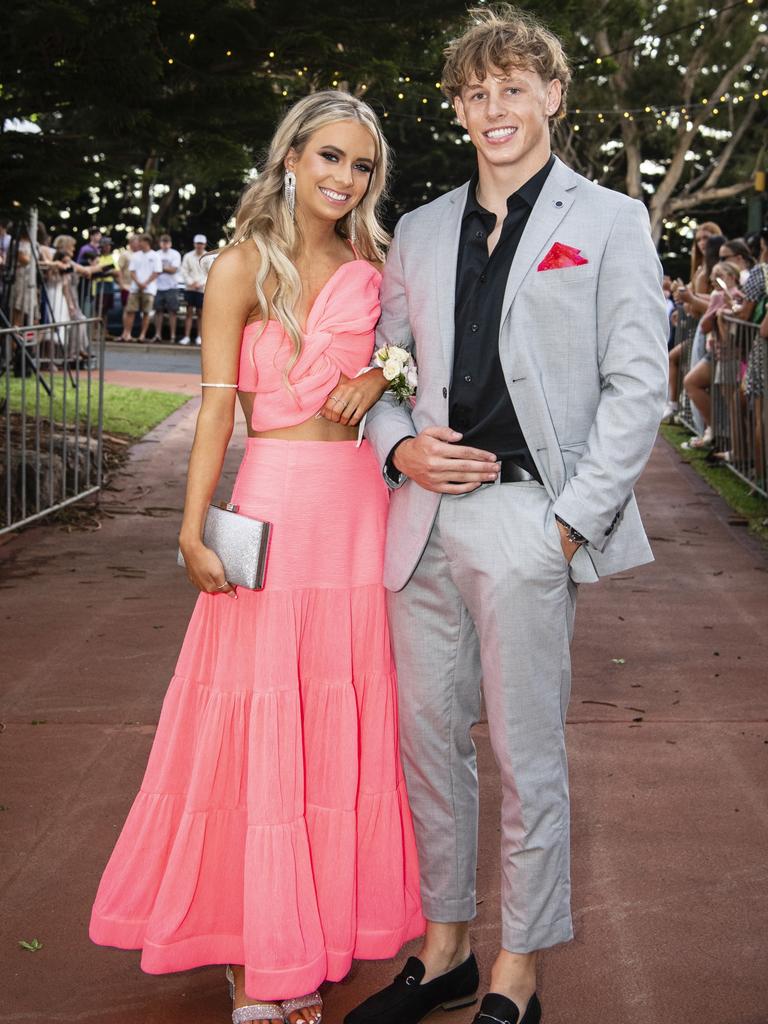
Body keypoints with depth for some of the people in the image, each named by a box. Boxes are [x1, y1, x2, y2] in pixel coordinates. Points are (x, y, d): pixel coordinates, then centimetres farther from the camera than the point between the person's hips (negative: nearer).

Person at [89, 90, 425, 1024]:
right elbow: (216, 404, -6)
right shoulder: (243, 265, -2)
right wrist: (194, 528, -14)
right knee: (262, 720, -1)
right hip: (277, 499, -5)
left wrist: (381, 375, -1)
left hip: (361, 502, 5)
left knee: (346, 717, 9)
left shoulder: (369, 270, 12)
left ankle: (322, 927, 24)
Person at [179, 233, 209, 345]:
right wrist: (191, 283, -8)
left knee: (200, 313, 2)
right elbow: (184, 272, 4)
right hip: (189, 288, 1)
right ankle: (187, 337, 0)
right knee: (189, 312, 0)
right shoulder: (188, 256, 7)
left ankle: (200, 337, 9)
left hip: (202, 289, -1)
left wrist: (201, 284, -11)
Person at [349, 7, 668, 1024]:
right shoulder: (419, 232, 16)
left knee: (527, 757, 2)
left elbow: (638, 384, -3)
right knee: (427, 740, 11)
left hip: (526, 524, -5)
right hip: (423, 519, 5)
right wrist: (399, 446, -1)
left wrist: (574, 520, -10)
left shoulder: (607, 220, 2)